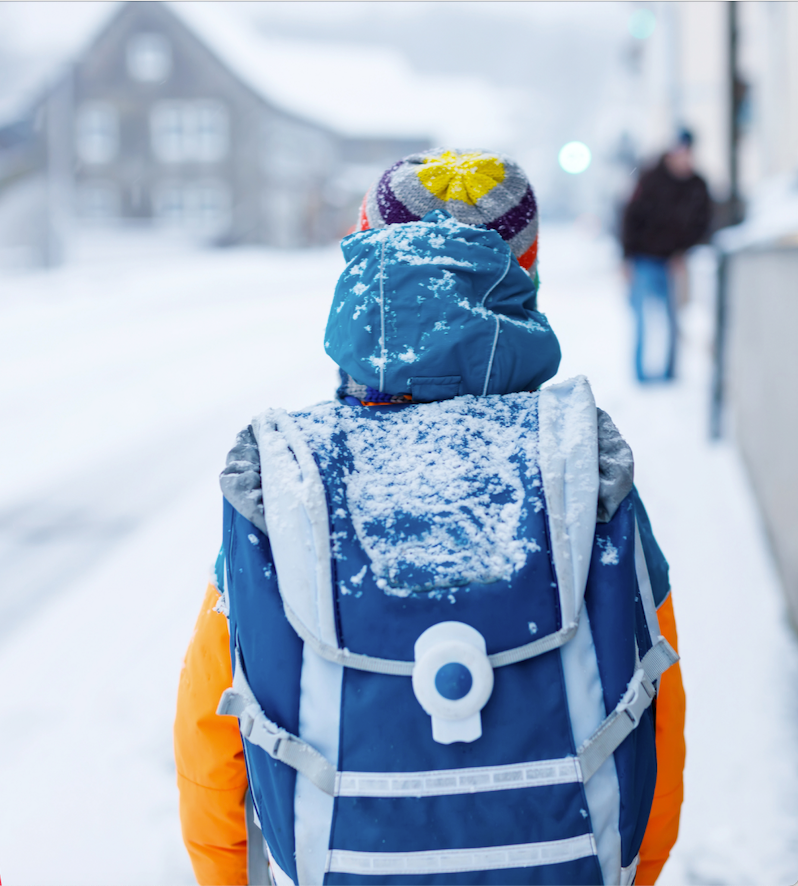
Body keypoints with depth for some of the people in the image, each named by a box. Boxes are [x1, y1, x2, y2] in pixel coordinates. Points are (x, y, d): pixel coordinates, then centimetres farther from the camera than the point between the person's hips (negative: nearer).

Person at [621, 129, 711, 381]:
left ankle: (667, 372, 13)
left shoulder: (698, 187, 5)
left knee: (671, 320, 4)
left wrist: (684, 255, -5)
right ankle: (644, 372, -3)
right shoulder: (651, 180, -6)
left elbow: (701, 225, 8)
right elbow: (632, 218, -5)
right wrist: (630, 258, -8)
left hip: (676, 263, 4)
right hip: (646, 262, -3)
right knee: (647, 318, -9)